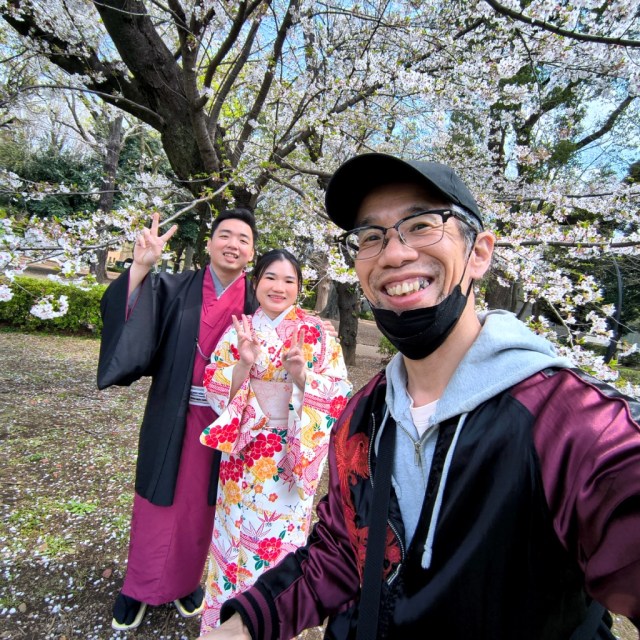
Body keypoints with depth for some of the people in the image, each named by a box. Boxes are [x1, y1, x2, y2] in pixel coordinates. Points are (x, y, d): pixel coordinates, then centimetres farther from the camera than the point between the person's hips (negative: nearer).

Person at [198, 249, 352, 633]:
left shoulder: (315, 332, -5)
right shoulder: (238, 329, 1)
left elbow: (340, 390, -8)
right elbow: (215, 385, -3)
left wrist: (303, 375, -26)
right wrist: (244, 363, -21)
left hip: (294, 452, -2)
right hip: (244, 451, 3)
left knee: (282, 536, 7)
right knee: (237, 531, 15)